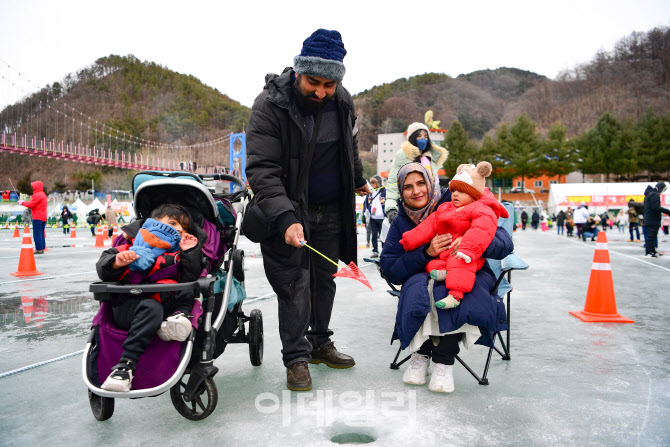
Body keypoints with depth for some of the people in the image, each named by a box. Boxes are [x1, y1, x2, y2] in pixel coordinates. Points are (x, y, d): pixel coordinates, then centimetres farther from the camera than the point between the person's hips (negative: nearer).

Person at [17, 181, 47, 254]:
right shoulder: (43, 195, 19)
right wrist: (24, 202, 14)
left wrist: (23, 202, 1)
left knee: (37, 233, -7)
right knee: (41, 233, 11)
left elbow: (31, 204, -15)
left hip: (37, 217, -9)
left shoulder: (37, 195, -12)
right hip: (43, 217, 9)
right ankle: (42, 248, 12)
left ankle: (39, 249, -8)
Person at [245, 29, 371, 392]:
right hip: (288, 211, -5)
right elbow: (261, 169, -26)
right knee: (293, 285, -5)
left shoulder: (342, 101, -3)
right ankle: (296, 358, 10)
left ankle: (320, 344, 30)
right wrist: (285, 218, -37)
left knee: (324, 279, 13)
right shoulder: (269, 105, -20)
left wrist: (358, 181, 30)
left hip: (331, 210, 5)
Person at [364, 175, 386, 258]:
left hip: (382, 218, -5)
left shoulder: (384, 191, -3)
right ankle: (375, 252, 12)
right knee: (374, 235, 6)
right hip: (372, 218, 5)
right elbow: (366, 203, 22)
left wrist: (387, 215, -8)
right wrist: (366, 213, 12)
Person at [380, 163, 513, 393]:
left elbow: (504, 243, -14)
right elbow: (390, 270, -8)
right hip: (425, 276, 2)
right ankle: (420, 355, -12)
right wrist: (426, 253, -23)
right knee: (417, 286, -32)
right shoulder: (401, 222, 2)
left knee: (448, 292, -35)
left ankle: (444, 361, -18)